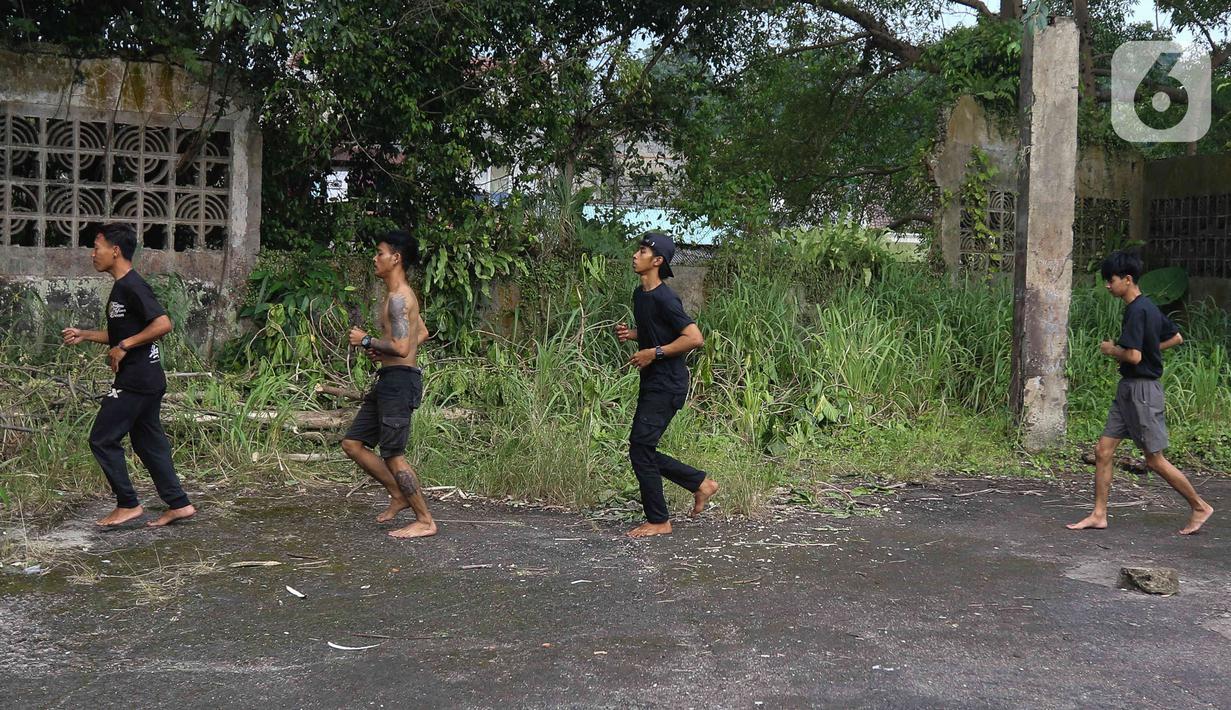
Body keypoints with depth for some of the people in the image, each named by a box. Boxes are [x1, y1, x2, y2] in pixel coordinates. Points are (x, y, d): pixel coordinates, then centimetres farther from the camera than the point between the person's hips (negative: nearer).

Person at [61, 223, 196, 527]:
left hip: (136, 380, -10)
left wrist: (124, 347, -21)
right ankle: (178, 504, 15)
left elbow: (163, 324, -26)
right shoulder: (122, 287, 15)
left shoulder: (132, 286, -16)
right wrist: (84, 335, 15)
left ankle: (128, 504, 5)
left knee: (102, 439, -3)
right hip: (146, 380, 10)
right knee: (148, 443, 12)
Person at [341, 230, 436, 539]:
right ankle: (399, 495, 21)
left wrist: (367, 341, -11)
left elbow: (401, 348, -24)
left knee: (393, 454, -5)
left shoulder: (398, 297, -16)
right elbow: (422, 333, 28)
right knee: (352, 444, 13)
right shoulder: (402, 294, 16)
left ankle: (425, 521, 3)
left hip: (399, 380, -10)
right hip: (389, 379, 10)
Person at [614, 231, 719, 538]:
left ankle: (659, 521, 5)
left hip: (667, 384, -10)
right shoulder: (639, 294, 11)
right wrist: (630, 334, 7)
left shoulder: (665, 299, -17)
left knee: (640, 448, -8)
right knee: (643, 451, 11)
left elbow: (695, 338, -22)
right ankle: (701, 483, 24)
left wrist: (654, 353, -19)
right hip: (652, 383, 10)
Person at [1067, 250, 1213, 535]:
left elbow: (1134, 356, -26)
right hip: (1128, 389, 10)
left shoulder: (1137, 311, -19)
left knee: (1155, 460, 1)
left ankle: (1200, 507, 16)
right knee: (1103, 451, 6)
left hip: (1142, 390, -10)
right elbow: (1176, 338, 23)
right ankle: (1099, 515, 10)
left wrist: (1112, 350, -8)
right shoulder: (1148, 306, 11)